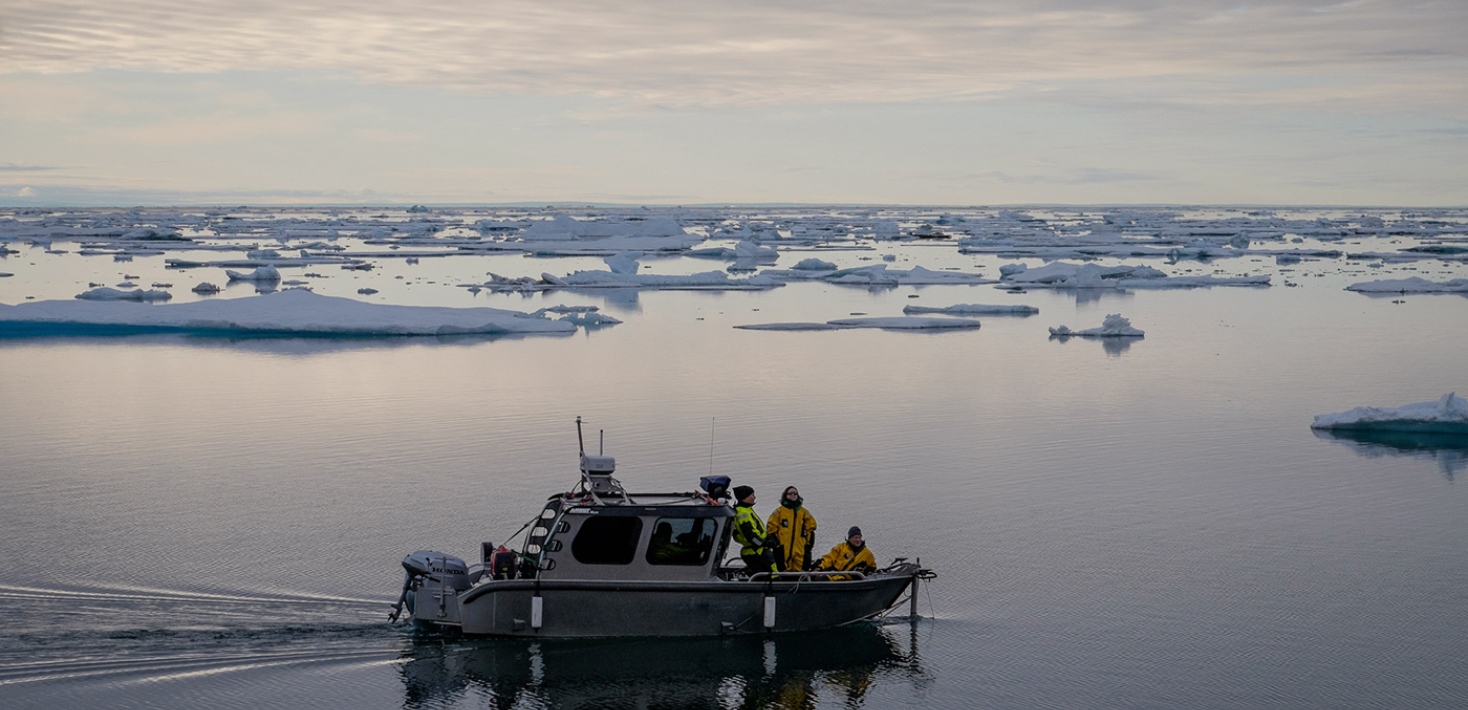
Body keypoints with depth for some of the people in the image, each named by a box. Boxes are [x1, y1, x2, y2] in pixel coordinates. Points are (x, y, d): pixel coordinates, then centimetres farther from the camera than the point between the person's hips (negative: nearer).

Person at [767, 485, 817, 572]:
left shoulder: (804, 512, 15)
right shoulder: (779, 512, 5)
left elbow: (810, 529, 17)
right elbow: (772, 529, 3)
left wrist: (809, 543, 9)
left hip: (800, 550, 3)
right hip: (783, 549, -3)